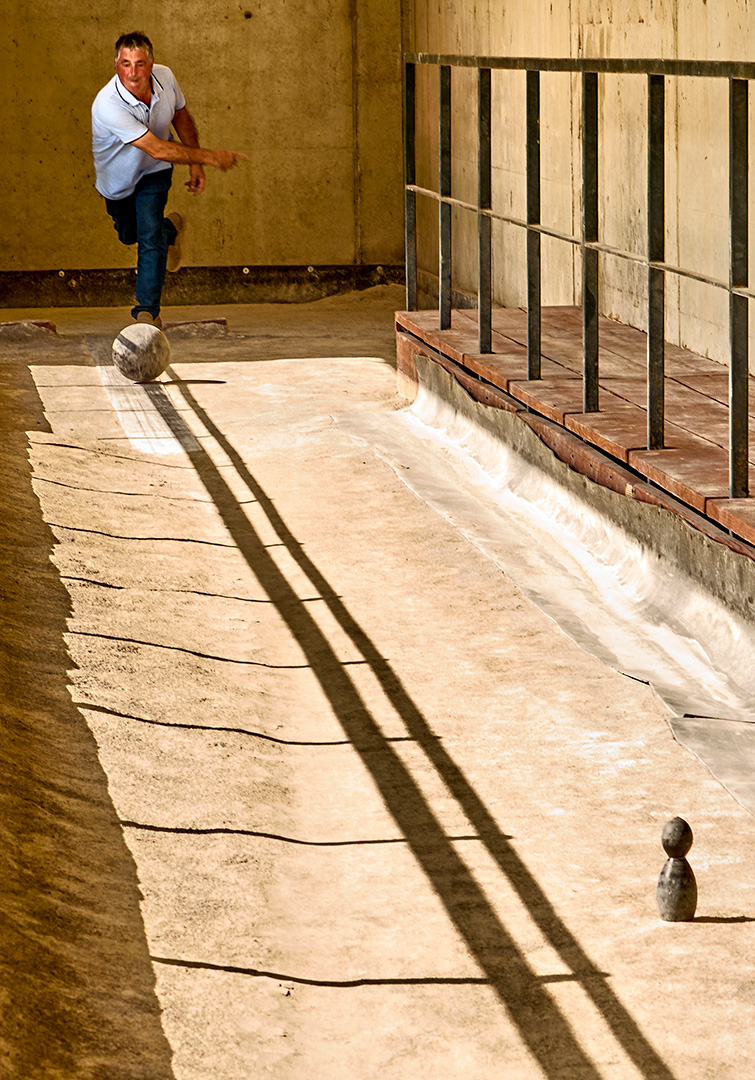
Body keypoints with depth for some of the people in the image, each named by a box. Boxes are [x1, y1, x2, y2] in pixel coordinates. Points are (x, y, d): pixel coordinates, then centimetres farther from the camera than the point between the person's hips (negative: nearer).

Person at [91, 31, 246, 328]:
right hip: (117, 176, -1)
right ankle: (170, 228, 54)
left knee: (150, 236, -17)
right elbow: (157, 148, -41)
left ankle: (148, 309, -5)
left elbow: (181, 118, 0)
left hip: (154, 172, 1)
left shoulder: (164, 77, -24)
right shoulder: (108, 106, -41)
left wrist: (195, 166, 0)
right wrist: (209, 157, -37)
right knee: (129, 234, 23)